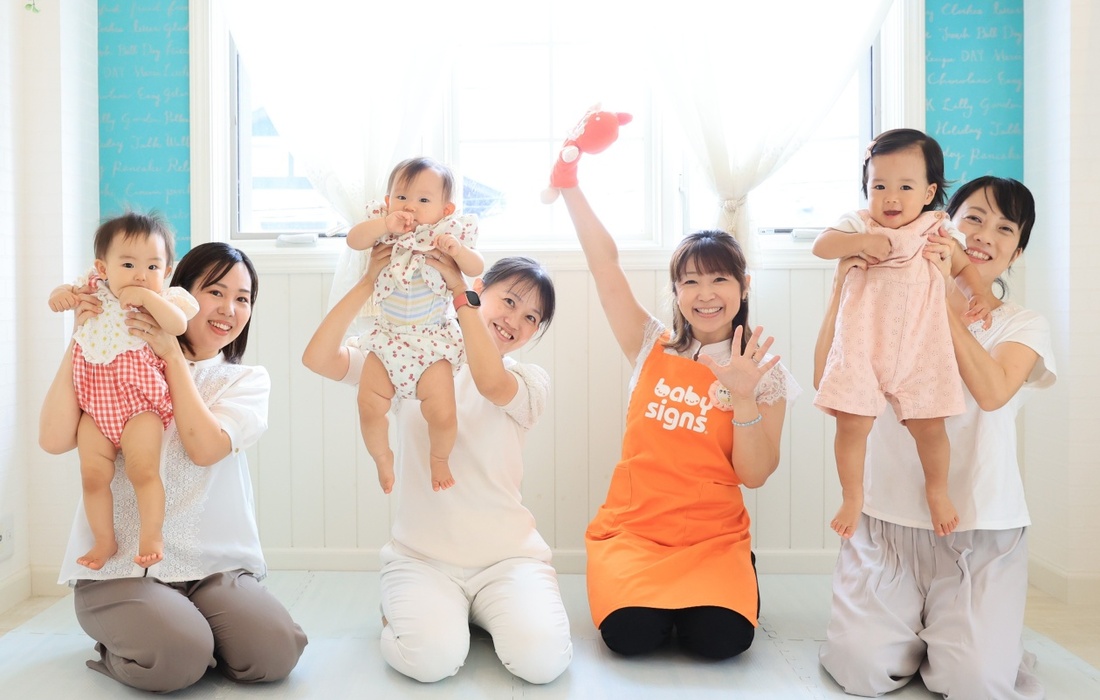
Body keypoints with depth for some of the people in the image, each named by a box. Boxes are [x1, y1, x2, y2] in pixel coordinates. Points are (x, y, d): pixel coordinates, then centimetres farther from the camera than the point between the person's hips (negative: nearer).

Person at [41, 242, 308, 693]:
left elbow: (205, 448, -11)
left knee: (275, 651, -23)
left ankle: (188, 626, 7)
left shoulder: (248, 380, 8)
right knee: (177, 659, -28)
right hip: (120, 568, -1)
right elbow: (54, 439, -10)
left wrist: (173, 354, -10)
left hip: (215, 567, 2)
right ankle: (119, 640, 6)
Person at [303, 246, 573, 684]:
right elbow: (317, 358, -10)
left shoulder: (529, 381, 3)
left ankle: (476, 610, 11)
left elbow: (491, 383, -23)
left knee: (542, 660, -22)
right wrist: (368, 283, -20)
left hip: (506, 556, 1)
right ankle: (403, 608, 9)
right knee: (432, 658, -26)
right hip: (422, 556, -1)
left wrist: (459, 292, -26)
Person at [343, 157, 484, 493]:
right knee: (369, 407, -3)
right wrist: (386, 223, -26)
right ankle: (382, 457, 27)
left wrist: (457, 250, -28)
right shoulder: (384, 230, -2)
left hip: (432, 342, -2)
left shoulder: (448, 234, -6)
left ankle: (439, 458, 23)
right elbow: (353, 240, -15)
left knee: (442, 414, -9)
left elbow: (477, 269, -9)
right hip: (387, 338, 2)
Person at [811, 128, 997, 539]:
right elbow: (821, 246, -11)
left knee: (928, 425, 1)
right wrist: (863, 242, -22)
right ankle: (852, 497, 13)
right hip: (863, 346, -1)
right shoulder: (858, 226, 3)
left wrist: (979, 293, 5)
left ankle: (937, 490, 28)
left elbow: (962, 265, 22)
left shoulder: (934, 232, 8)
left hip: (918, 347, 1)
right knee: (852, 423, -8)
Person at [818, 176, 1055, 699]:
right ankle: (912, 629, 19)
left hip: (979, 527, 0)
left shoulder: (1023, 326, 4)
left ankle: (963, 632, 20)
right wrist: (841, 293, -17)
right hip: (887, 519, 1)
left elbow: (992, 390, -19)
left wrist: (940, 296, -20)